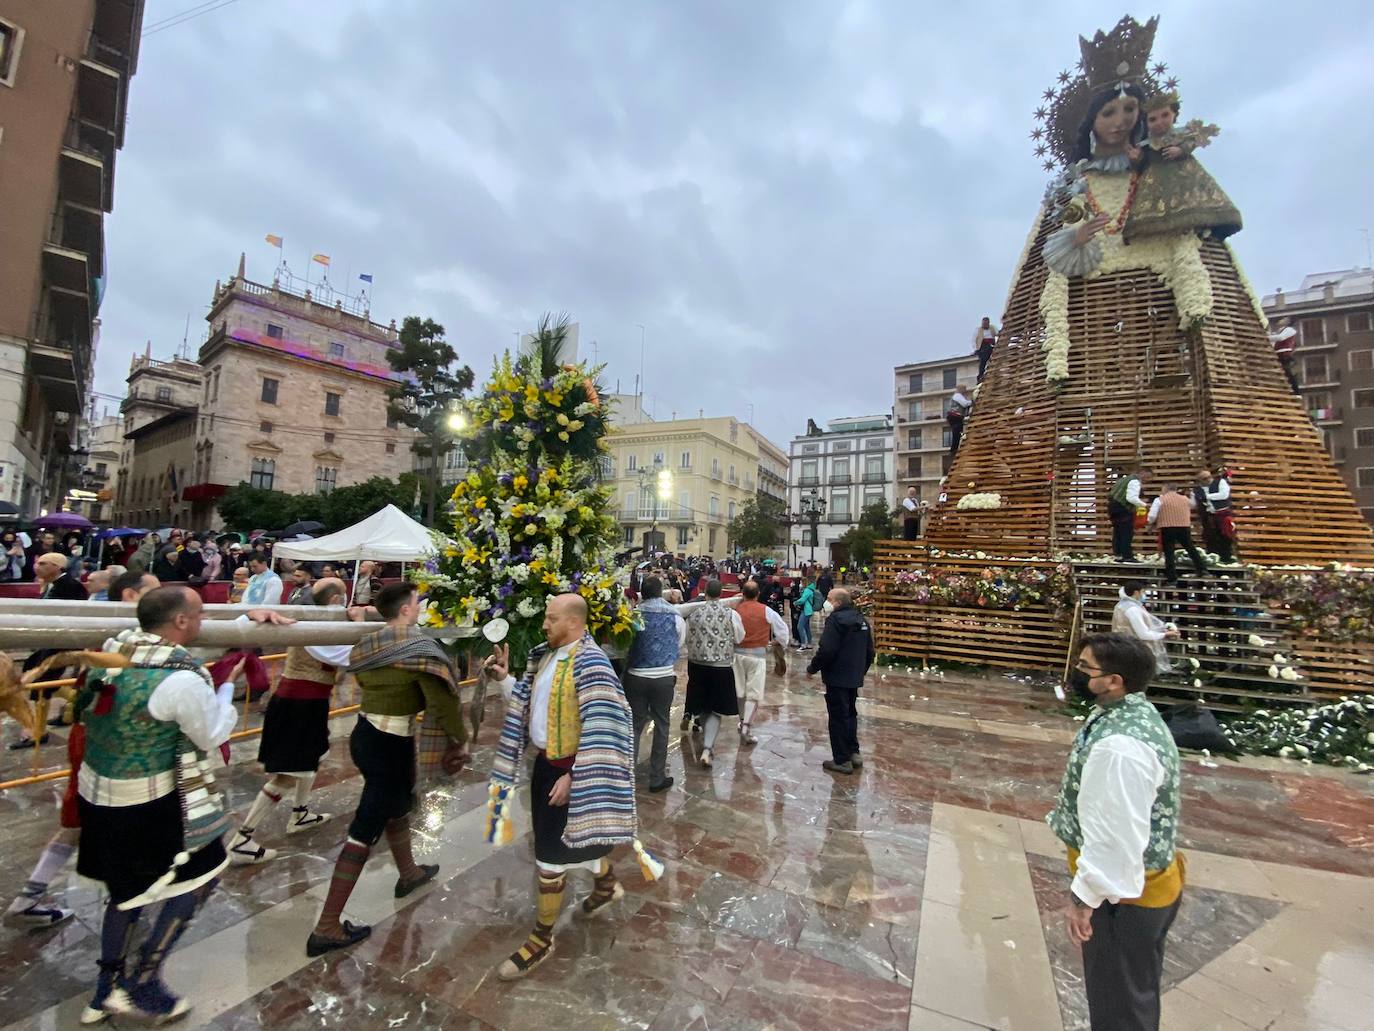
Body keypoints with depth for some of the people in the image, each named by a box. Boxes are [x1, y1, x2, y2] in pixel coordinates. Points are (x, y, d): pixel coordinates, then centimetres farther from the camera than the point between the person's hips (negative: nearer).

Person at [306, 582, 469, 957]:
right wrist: (461, 739, -4)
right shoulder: (420, 649, -21)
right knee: (364, 831, 4)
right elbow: (443, 702, -19)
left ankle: (408, 873, 50)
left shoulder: (366, 646, 1)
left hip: (363, 736, 9)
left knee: (398, 803, 28)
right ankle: (326, 928, 16)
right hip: (392, 747, -9)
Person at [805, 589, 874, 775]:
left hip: (837, 679, -9)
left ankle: (842, 760, 8)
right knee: (850, 714, 20)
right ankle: (853, 753, 27)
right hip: (855, 678, 9)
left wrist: (812, 668, -10)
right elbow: (869, 651, 18)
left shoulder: (836, 619, -17)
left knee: (838, 718, 1)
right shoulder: (861, 619, 11)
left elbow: (826, 650, -23)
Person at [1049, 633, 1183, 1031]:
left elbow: (1115, 834, -31)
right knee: (1133, 990, 29)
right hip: (1137, 879, 9)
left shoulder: (1120, 744, -34)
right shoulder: (1133, 713, -1)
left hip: (1122, 893, -9)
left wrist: (1084, 896, -20)